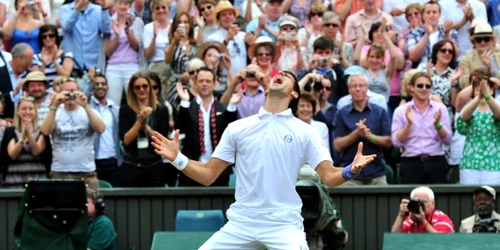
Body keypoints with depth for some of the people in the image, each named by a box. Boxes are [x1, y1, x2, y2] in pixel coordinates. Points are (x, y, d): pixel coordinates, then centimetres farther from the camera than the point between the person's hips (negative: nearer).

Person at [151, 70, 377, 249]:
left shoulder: (304, 132, 4)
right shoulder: (237, 128, 8)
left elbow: (329, 177, -2)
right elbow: (208, 175, 9)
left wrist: (351, 170, -23)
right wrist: (177, 159, -6)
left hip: (284, 224, -2)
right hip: (240, 223, 2)